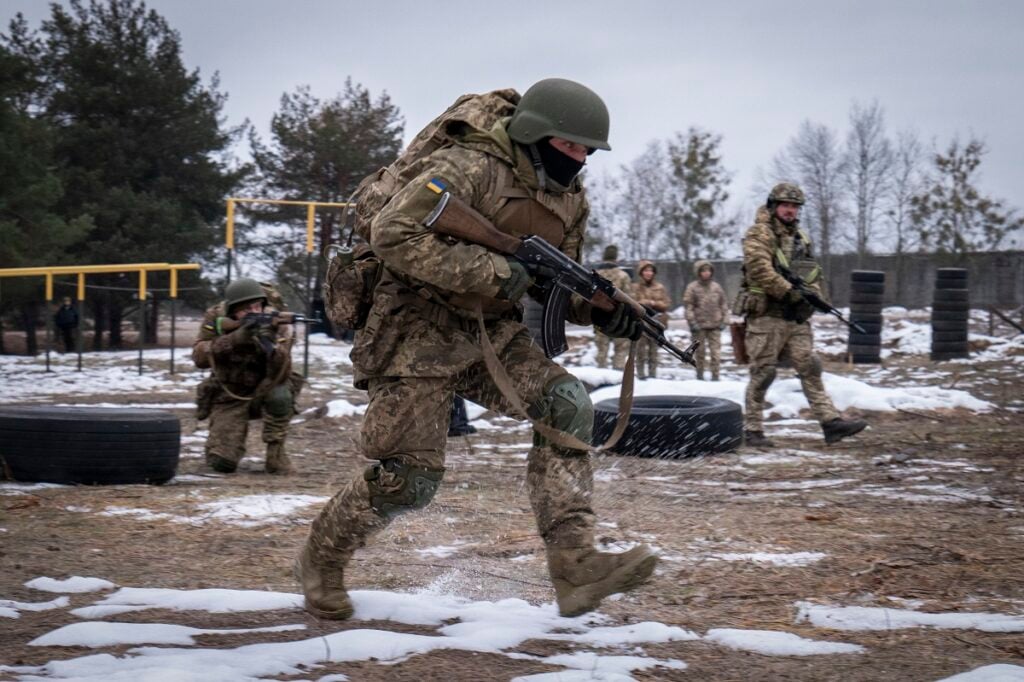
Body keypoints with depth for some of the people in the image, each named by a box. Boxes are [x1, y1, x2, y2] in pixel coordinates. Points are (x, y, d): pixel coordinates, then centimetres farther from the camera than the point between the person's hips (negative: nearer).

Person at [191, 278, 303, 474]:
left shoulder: (277, 325, -19)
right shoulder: (216, 319, -14)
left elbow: (281, 374, -29)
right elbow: (200, 357, -28)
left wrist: (269, 345, -48)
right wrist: (235, 338, -40)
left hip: (264, 392, 0)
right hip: (229, 397, 0)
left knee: (279, 396, -36)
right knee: (222, 463, -15)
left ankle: (276, 452, -13)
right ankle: (229, 439, 21)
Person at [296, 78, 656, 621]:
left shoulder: (570, 199, 6)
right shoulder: (469, 169, -20)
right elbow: (393, 235, -29)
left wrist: (599, 309, -5)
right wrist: (491, 271, -30)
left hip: (491, 333, 7)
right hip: (418, 331, -7)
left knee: (566, 404, -17)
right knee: (407, 478, -8)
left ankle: (574, 563, -20)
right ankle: (320, 561, 20)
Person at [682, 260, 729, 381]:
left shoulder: (717, 287, 8)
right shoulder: (692, 287, -2)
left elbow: (724, 304, 13)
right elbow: (688, 306, -5)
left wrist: (724, 320, 6)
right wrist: (692, 322, -11)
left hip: (715, 325, 2)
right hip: (699, 325, -2)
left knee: (716, 351, -4)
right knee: (700, 351, 5)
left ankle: (715, 375, -1)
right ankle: (700, 374, 15)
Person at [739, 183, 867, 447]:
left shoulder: (801, 238, 18)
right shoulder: (759, 234, -6)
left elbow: (813, 273, 21)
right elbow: (759, 269, -20)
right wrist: (789, 292, -21)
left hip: (796, 318, 7)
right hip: (766, 316, -7)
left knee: (810, 369, 1)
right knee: (763, 374, -2)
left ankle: (831, 422, -3)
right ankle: (752, 429, 5)